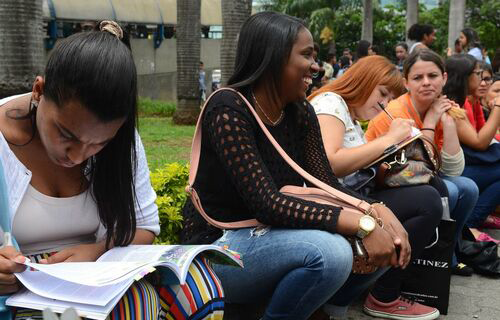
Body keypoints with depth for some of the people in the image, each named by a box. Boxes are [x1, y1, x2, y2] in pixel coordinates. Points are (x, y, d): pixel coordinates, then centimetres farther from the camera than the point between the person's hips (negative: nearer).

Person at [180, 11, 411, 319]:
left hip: (269, 236, 7)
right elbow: (266, 202, -29)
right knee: (329, 251, -32)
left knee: (385, 242, -6)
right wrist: (362, 223, -34)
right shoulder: (228, 110, -21)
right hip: (219, 248, -7)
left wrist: (380, 211, -21)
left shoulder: (300, 111, 2)